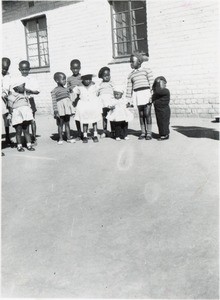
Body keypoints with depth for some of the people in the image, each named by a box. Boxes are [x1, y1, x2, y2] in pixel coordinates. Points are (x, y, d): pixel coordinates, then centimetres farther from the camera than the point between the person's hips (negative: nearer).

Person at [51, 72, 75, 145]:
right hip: (60, 109, -5)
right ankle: (60, 139, 12)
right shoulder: (54, 91, -6)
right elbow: (54, 102, -9)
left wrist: (71, 108, 15)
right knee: (60, 124, 3)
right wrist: (55, 111, -14)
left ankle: (68, 138, 16)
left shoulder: (66, 89, 12)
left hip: (67, 108, 5)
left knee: (67, 123, 10)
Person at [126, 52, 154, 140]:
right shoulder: (131, 75, 17)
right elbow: (129, 88, 15)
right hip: (138, 95, 3)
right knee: (141, 114, 4)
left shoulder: (147, 70, 7)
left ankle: (149, 133, 0)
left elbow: (151, 83, 0)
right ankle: (143, 133, 11)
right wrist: (128, 100, 9)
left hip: (146, 93, -3)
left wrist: (152, 94, -9)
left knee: (147, 113, -7)